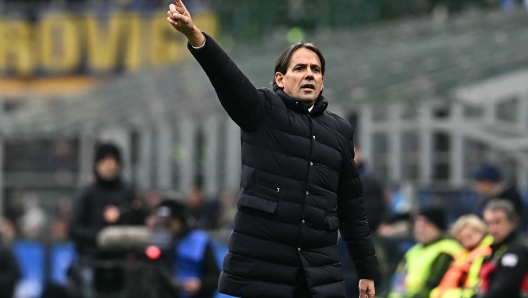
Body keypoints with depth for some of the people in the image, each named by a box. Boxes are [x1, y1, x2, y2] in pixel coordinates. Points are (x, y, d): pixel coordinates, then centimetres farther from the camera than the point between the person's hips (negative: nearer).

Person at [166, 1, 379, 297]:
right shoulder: (263, 112, 4)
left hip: (320, 272, 3)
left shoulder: (340, 131, 15)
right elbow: (228, 77, -15)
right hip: (258, 267, -3)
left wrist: (367, 270, 16)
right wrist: (195, 36, -35)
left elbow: (352, 206, 18)